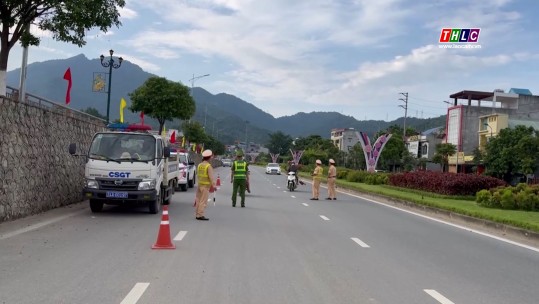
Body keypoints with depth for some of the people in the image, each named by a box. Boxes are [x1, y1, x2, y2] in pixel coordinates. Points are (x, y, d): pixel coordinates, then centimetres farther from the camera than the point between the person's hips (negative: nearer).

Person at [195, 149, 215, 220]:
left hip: (199, 184, 8)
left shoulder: (199, 165, 8)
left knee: (198, 200, 12)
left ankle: (197, 214, 18)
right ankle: (200, 215, -5)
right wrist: (213, 185, -12)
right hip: (205, 186, -8)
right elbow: (211, 177, -17)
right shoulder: (208, 166, -14)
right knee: (203, 201, -4)